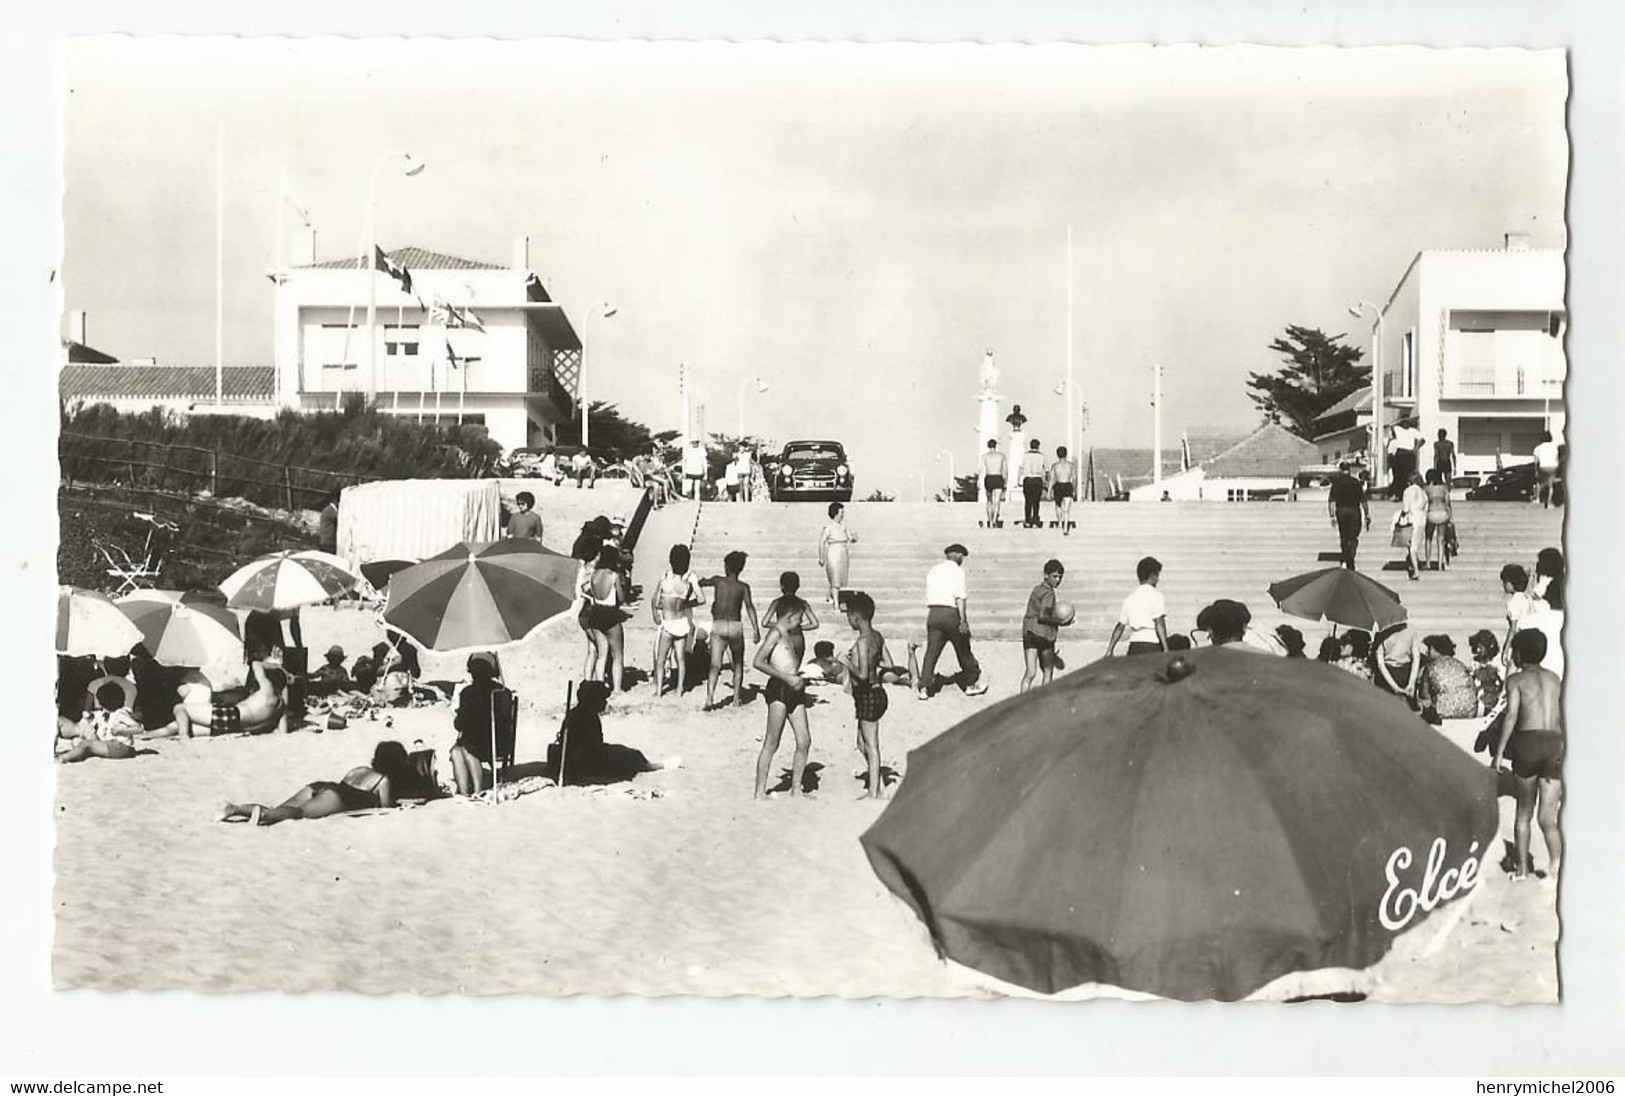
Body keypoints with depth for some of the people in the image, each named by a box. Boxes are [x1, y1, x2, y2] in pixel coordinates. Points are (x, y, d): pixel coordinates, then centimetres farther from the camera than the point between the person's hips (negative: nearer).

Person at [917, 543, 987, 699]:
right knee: (963, 651, 10)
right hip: (951, 612, -5)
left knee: (931, 651, 4)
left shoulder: (933, 571, 15)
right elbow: (959, 597, -12)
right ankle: (971, 683, 20)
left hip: (933, 612, 5)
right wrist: (963, 620, -15)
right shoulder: (957, 570, -3)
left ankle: (923, 686, -6)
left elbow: (928, 597, 13)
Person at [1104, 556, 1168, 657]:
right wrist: (1166, 649, -15)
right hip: (1152, 646, -6)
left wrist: (1110, 650, 20)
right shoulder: (1155, 595, -3)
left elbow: (1120, 626, 16)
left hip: (1134, 646, 6)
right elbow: (1159, 623, -13)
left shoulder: (1130, 597, 15)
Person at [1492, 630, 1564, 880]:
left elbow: (1512, 715, -9)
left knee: (1523, 813, 14)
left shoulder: (1516, 680, 4)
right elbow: (1562, 720, 21)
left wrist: (1499, 752, -9)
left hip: (1528, 742, -3)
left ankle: (1522, 867, 17)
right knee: (1547, 818, -1)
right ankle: (1556, 864, -24)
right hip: (1555, 745, 3)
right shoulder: (1554, 679, 18)